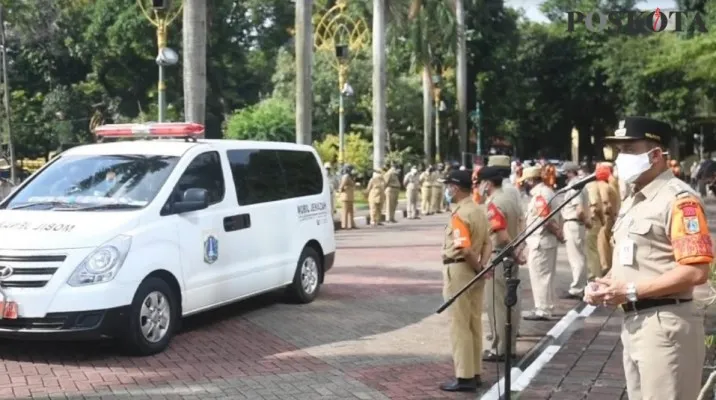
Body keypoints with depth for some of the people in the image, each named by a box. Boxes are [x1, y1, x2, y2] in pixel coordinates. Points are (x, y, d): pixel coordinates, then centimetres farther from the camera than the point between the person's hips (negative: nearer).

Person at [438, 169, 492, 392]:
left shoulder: (459, 215, -18)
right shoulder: (479, 211, 11)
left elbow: (464, 248, -28)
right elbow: (487, 243, 7)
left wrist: (477, 267, -13)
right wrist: (482, 266, -6)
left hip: (458, 270, -9)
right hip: (474, 272, 9)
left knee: (459, 326, -3)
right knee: (474, 324, 13)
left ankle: (464, 377, 0)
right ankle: (475, 373, 20)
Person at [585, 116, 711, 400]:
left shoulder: (679, 199, -14)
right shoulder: (632, 201, 16)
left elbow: (696, 272, -22)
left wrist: (631, 291, -19)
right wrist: (607, 284, 3)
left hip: (665, 325, -9)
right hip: (633, 322, 9)